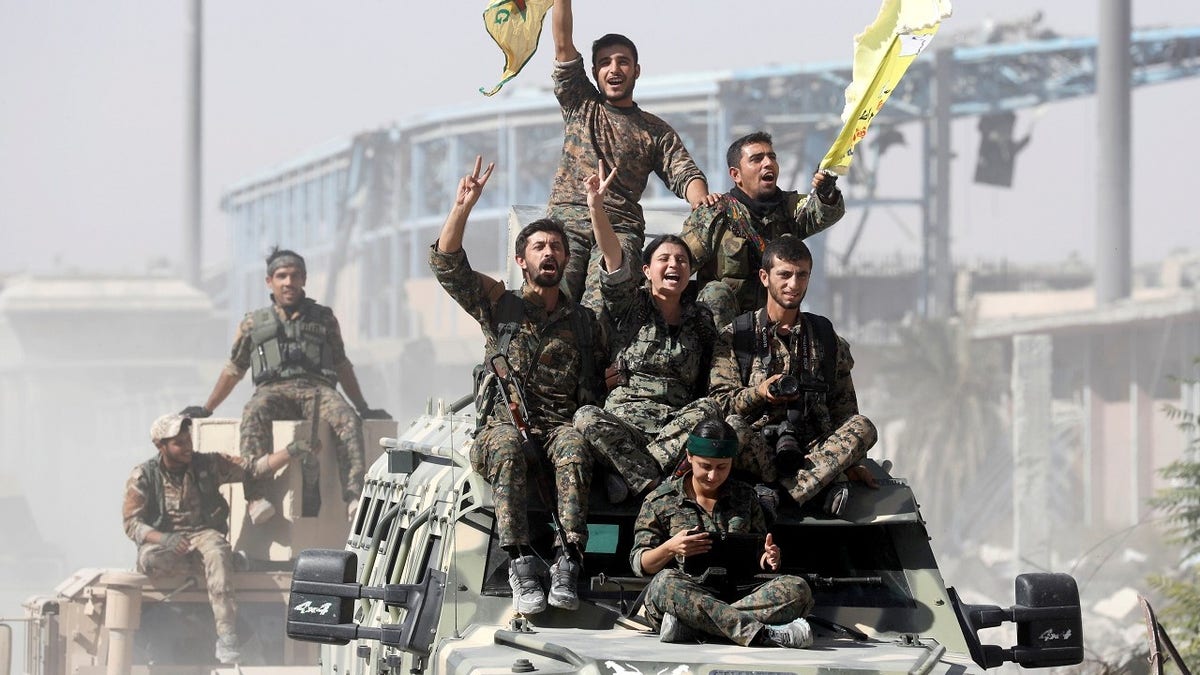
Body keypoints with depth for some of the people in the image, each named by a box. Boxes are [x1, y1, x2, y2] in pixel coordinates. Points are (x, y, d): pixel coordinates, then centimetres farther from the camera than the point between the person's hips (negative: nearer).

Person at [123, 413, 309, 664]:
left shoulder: (208, 465, 7)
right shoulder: (144, 476, 1)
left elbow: (254, 468, 4)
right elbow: (132, 523, -6)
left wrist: (291, 453, -12)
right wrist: (165, 539, -25)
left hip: (203, 536, 1)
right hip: (162, 541, -1)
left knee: (217, 551, -36)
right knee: (149, 560, -37)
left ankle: (227, 639, -43)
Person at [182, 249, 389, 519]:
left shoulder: (324, 319, 22)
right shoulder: (253, 323, 21)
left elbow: (342, 366, 26)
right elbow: (233, 370, 27)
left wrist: (364, 409, 23)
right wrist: (206, 409, 25)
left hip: (317, 389, 1)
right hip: (274, 391, -1)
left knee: (347, 420, -35)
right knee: (254, 415, -39)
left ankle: (354, 496, -49)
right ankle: (256, 497, -52)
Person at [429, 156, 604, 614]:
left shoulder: (584, 322, 21)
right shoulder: (498, 306, 15)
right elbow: (446, 263, 3)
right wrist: (463, 206, -7)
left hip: (561, 425, 1)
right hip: (504, 425, -1)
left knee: (572, 444, -36)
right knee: (506, 445, -38)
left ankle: (567, 560, -47)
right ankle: (520, 562, -44)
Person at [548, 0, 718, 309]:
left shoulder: (656, 131, 21)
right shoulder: (580, 106, 22)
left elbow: (684, 174, 9)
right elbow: (563, 43, 14)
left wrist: (699, 197, -14)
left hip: (620, 226, -1)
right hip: (566, 217, 1)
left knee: (601, 305, -28)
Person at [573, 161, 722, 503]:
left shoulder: (701, 320, 17)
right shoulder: (630, 305, 9)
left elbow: (712, 383, 18)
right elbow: (613, 258, -8)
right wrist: (596, 208, -23)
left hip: (678, 428, 2)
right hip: (622, 422, -2)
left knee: (709, 410, -32)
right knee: (587, 417, -33)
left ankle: (628, 477, -31)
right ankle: (656, 486, -34)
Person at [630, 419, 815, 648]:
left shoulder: (745, 496, 18)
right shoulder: (661, 500, 10)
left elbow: (758, 560, 22)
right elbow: (639, 564, 7)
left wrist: (769, 558, -3)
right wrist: (669, 549, -14)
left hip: (737, 596, 3)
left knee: (797, 588, -26)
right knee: (666, 582, -38)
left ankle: (687, 625, -37)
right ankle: (761, 633, -47)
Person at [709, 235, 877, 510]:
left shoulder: (826, 339, 17)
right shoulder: (734, 337, 8)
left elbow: (843, 406, 16)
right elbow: (719, 402, 1)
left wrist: (850, 462, 5)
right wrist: (758, 393, -18)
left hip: (815, 446, 3)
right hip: (757, 445, -3)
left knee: (863, 427, -27)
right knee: (733, 426, -36)